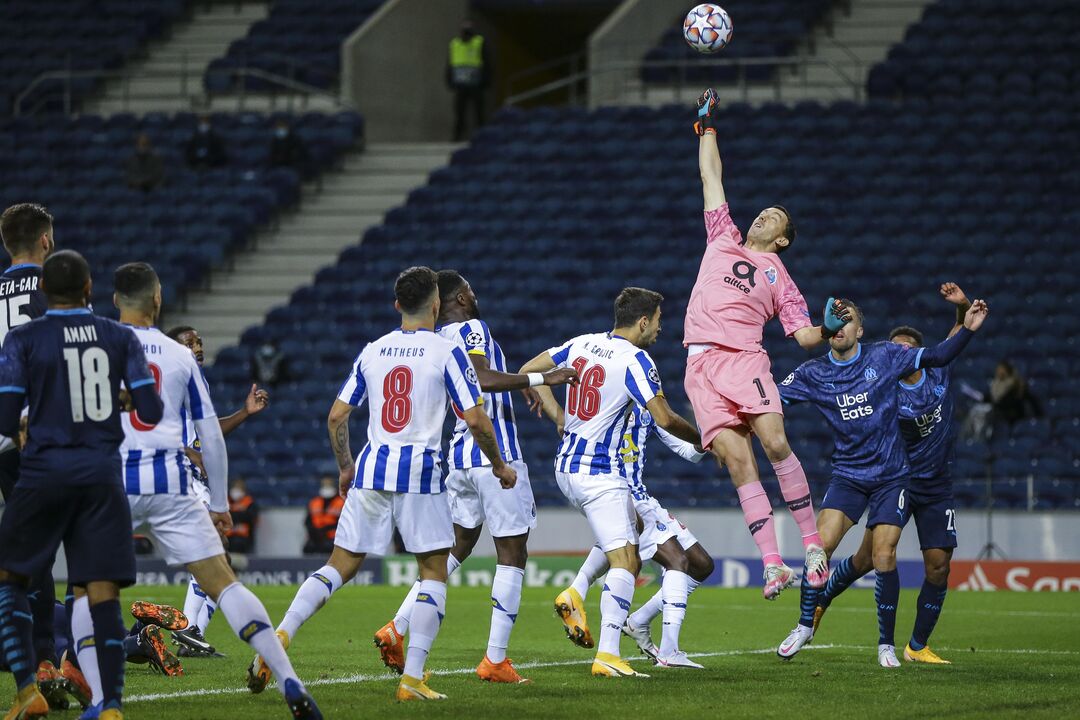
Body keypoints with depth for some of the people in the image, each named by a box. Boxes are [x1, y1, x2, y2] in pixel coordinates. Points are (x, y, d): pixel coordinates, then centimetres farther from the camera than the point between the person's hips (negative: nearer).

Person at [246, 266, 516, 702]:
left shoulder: (372, 352, 10)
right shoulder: (446, 352, -3)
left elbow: (336, 416, 11)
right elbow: (475, 419, -7)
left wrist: (345, 468, 26)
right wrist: (500, 466, 9)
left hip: (371, 470, 4)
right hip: (420, 471, -4)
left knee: (340, 567, 10)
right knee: (433, 572, 7)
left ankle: (280, 636, -9)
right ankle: (412, 679, -2)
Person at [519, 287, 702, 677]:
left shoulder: (582, 344, 7)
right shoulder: (636, 360, -15)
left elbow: (528, 370, 14)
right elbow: (664, 419, -16)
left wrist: (557, 415, 16)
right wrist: (700, 439, 1)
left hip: (567, 468, 8)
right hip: (600, 475, -8)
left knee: (632, 531, 29)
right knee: (626, 561, -11)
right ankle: (607, 655, -23)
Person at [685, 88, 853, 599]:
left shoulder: (778, 277, 18)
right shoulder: (724, 239, 25)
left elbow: (805, 336, 11)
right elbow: (711, 178, 31)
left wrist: (829, 329, -9)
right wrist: (707, 126, 34)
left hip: (744, 360, -2)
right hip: (701, 364, 2)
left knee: (775, 443, -21)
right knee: (735, 458, -11)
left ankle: (813, 544, -13)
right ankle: (772, 564, -17)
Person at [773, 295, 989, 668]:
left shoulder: (884, 356, -3)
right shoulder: (813, 373, 0)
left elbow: (938, 357, 2)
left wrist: (967, 329, -12)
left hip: (891, 476, -1)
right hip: (847, 475, 1)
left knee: (884, 557, -10)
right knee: (821, 544, -15)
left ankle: (886, 644, 4)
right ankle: (805, 625, 4)